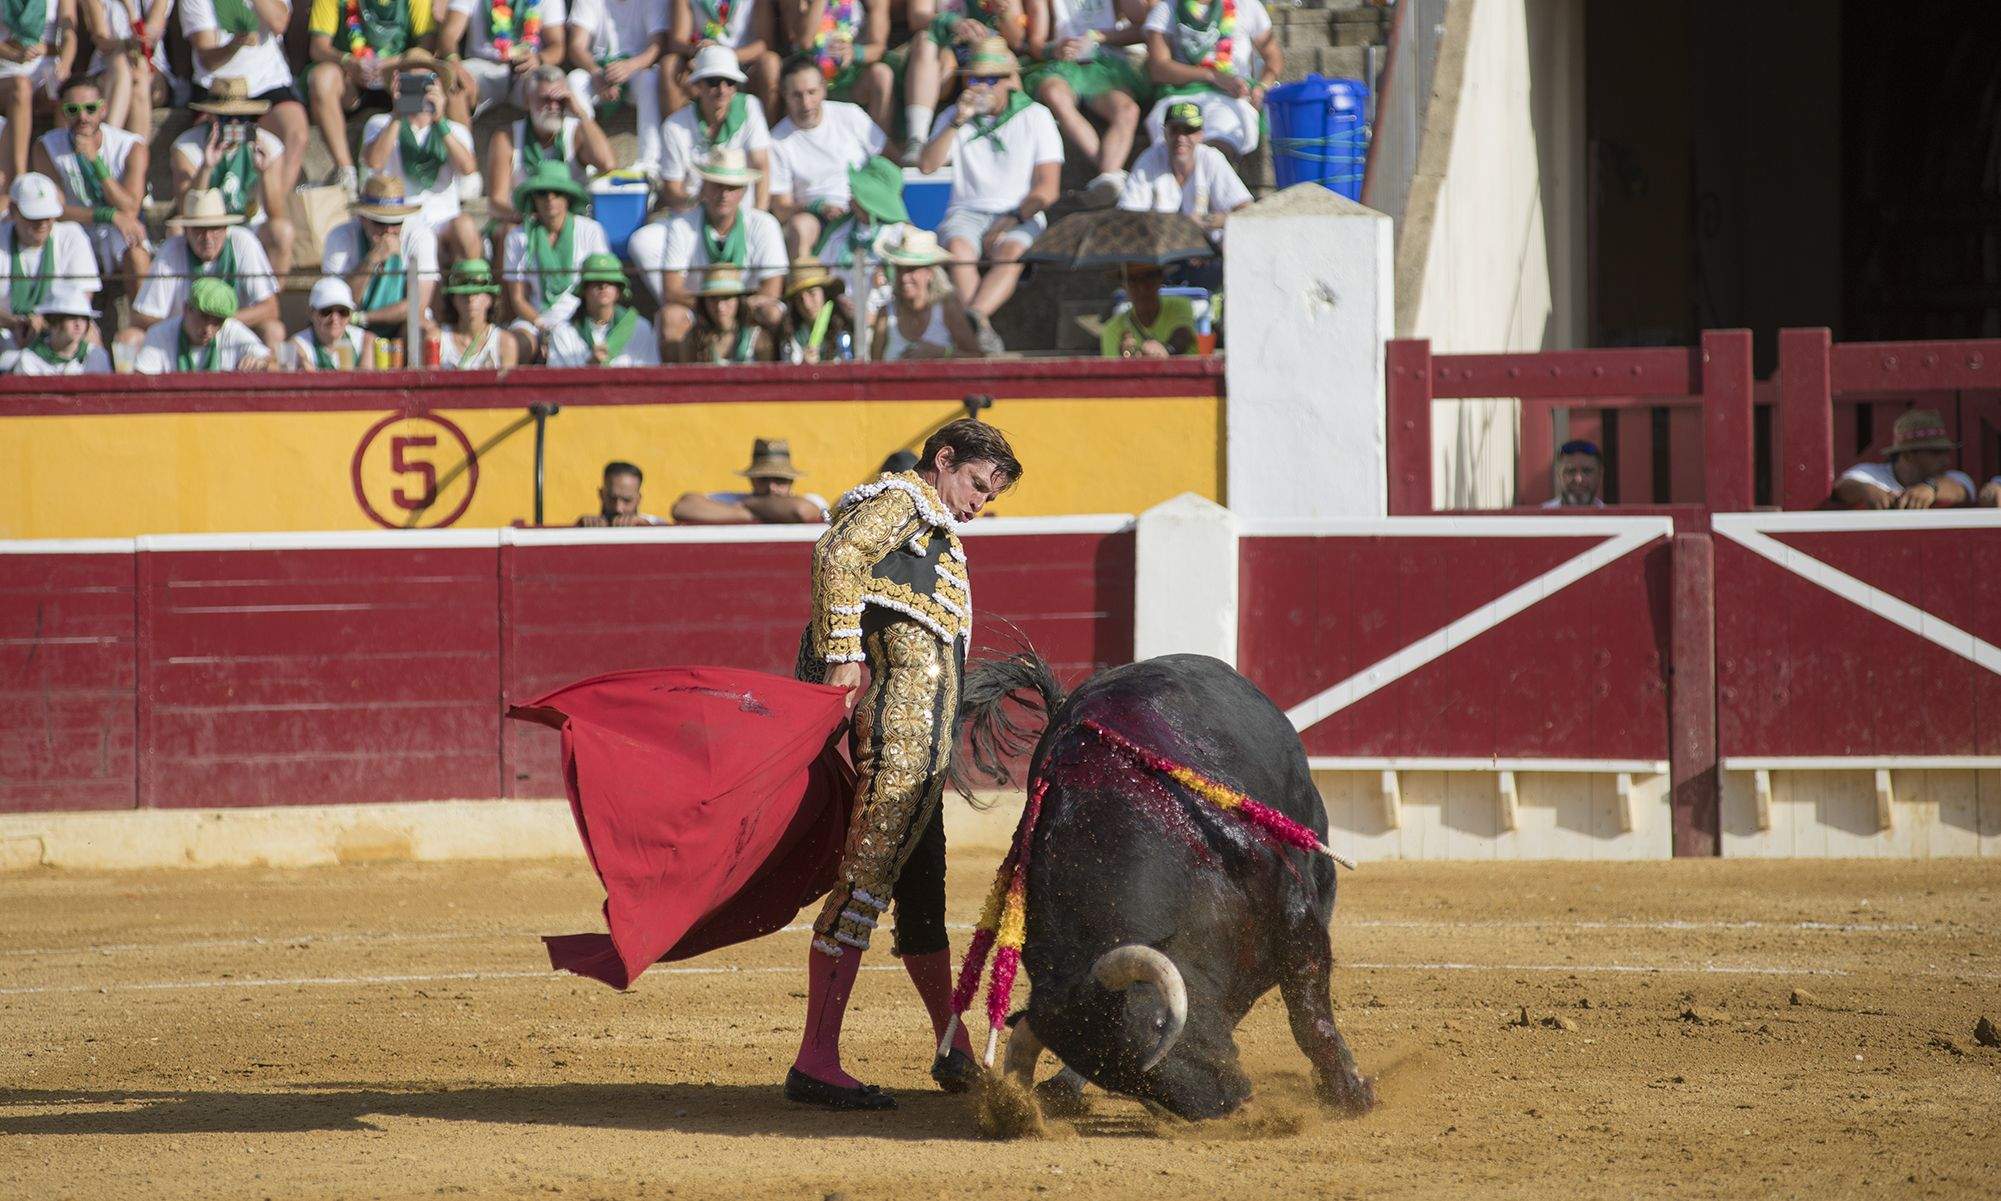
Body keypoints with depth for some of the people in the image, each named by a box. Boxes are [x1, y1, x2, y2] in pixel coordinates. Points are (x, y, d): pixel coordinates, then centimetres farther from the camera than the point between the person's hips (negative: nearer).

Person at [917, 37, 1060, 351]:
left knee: (1011, 252, -36)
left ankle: (975, 316, -57)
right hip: (967, 213, 1)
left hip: (1021, 216, -1)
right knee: (958, 247, -34)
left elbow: (1047, 189, 1)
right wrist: (958, 122, -8)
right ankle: (982, 327, -49)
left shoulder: (1035, 117, 8)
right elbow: (926, 165, 0)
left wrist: (1013, 219, -13)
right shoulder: (953, 118, 16)